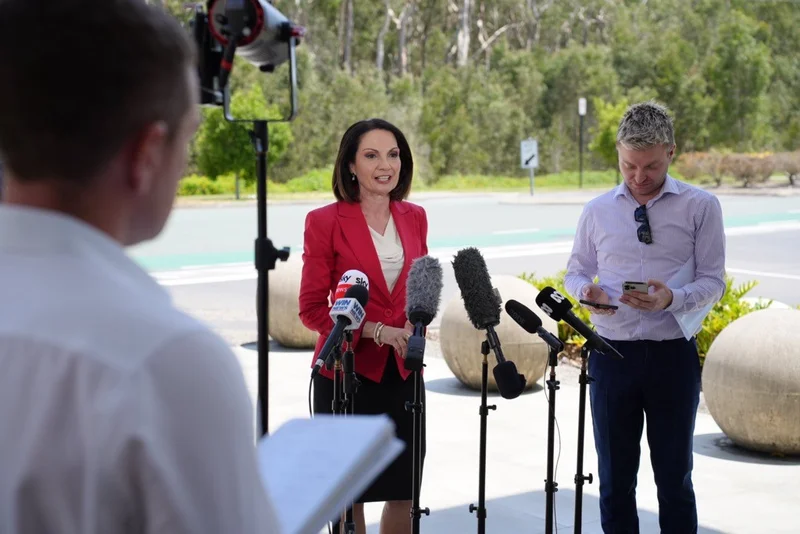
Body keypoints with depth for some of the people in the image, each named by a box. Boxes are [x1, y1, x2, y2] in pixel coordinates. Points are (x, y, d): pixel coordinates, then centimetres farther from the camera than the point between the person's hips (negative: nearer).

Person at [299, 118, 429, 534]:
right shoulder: (324, 222, -8)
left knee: (404, 492, 10)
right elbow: (312, 309, -7)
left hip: (403, 371, 4)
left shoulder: (413, 218, 6)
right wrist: (376, 331, -18)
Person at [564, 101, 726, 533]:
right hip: (612, 352, 2)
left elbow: (712, 281, -4)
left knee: (674, 477, 9)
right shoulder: (598, 211, 5)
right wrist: (587, 290, -11)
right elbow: (575, 272, 13)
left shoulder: (701, 207, -3)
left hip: (673, 354, -2)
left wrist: (671, 299, -24)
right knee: (614, 477, 12)